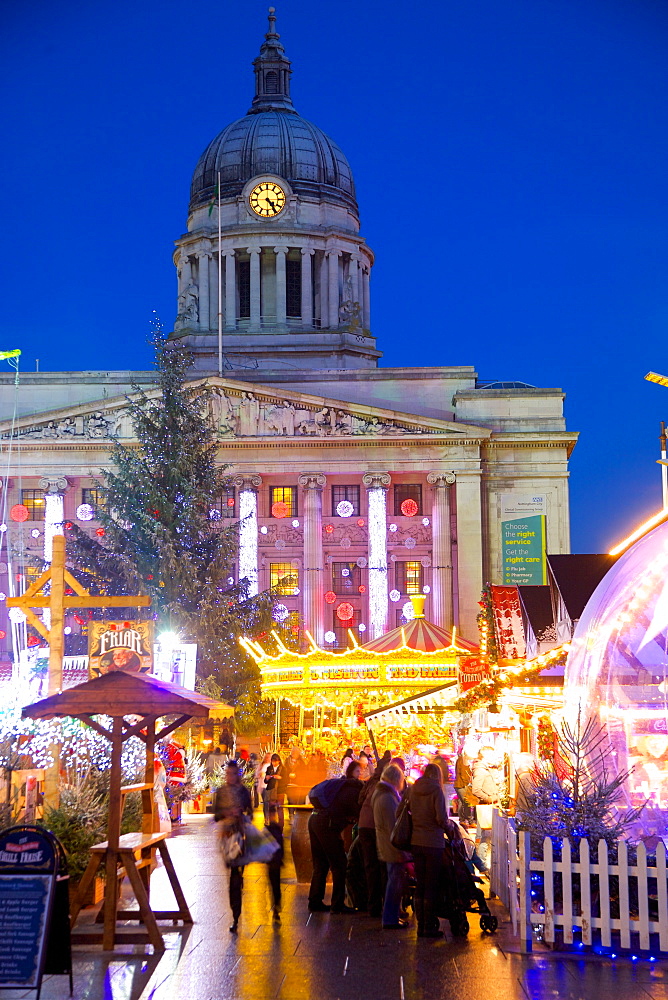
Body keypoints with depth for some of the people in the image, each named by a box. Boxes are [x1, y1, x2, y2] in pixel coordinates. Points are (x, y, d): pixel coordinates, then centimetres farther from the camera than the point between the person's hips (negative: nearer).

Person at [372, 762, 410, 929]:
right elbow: (392, 828, -23)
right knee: (395, 882, -4)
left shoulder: (380, 794, 13)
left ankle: (392, 916, 25)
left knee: (394, 881, 17)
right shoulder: (388, 798, -20)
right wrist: (402, 852, -22)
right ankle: (390, 920, 1)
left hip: (387, 847, 11)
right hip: (394, 848, -11)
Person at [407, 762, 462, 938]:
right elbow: (442, 819, -16)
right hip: (433, 843, -5)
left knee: (420, 884, 12)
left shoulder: (413, 791, 6)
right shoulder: (436, 791, -11)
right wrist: (451, 827, 2)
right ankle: (429, 927, 4)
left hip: (416, 842, 5)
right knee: (432, 885, 2)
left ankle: (421, 925, 15)